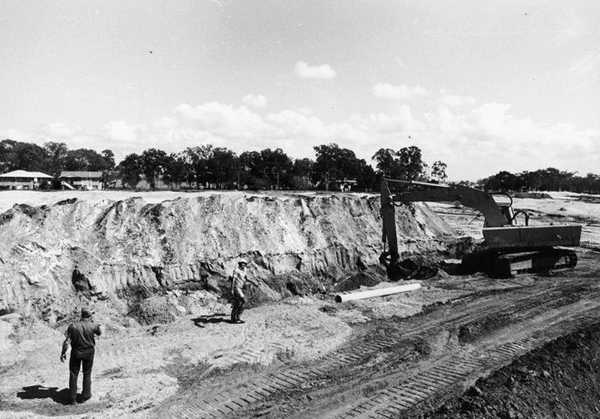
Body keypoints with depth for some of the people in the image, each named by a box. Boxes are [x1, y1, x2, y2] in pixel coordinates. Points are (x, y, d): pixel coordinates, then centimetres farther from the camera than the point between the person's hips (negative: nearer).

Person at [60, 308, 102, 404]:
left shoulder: (73, 326, -10)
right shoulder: (93, 326, -12)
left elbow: (66, 341, -10)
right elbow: (99, 332, 8)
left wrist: (63, 353, -1)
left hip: (75, 352, 1)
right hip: (88, 353, 0)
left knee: (73, 374, 12)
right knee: (87, 374, 15)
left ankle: (72, 397, 14)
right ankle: (85, 395, 19)